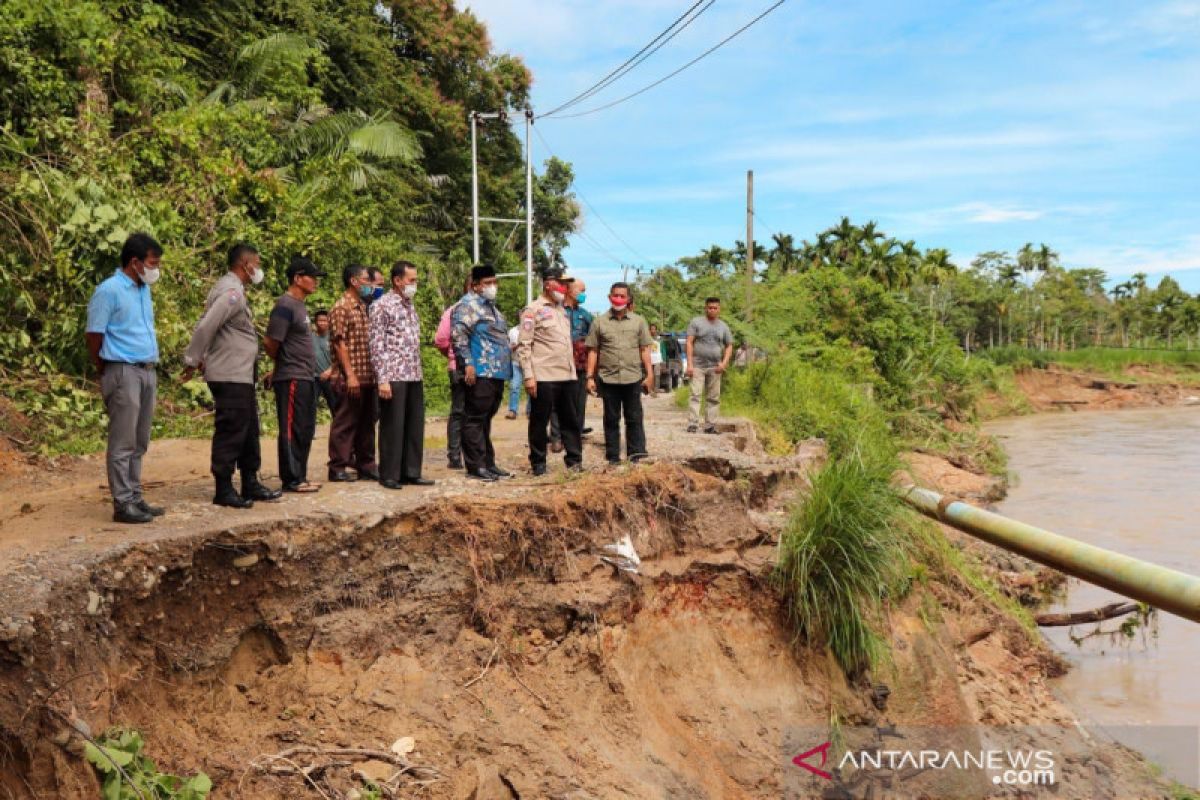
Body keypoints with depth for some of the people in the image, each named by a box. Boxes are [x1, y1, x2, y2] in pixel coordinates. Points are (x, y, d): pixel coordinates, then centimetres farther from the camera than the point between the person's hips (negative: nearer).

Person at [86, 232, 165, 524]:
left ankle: (135, 498, 17)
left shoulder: (143, 290, 14)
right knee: (122, 444, -4)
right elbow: (93, 335, -8)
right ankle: (123, 503, 1)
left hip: (147, 371, 8)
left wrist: (151, 367, 14)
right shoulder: (109, 290, -10)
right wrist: (105, 372, -1)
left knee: (139, 443, 11)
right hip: (124, 372, -8)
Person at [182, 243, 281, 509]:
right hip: (230, 377, -10)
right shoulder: (231, 292, -16)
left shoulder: (232, 290, 16)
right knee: (230, 432, -4)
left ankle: (250, 484, 23)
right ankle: (223, 491, 4)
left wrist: (196, 358, 13)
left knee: (249, 430, 15)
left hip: (241, 376, 10)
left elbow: (205, 325, 18)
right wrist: (192, 361, -17)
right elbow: (206, 327, -24)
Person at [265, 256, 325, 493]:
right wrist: (281, 365, 0)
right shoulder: (285, 306, -14)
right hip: (292, 378, -9)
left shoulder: (300, 305, 16)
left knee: (306, 430, 13)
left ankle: (300, 477, 21)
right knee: (292, 430, -4)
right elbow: (270, 342, -17)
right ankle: (291, 480, 2)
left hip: (306, 378, 9)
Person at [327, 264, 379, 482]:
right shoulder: (341, 308, -9)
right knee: (345, 423, -1)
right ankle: (338, 468, 6)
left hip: (368, 376, 8)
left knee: (367, 422, 12)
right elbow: (339, 343, -14)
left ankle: (366, 465, 20)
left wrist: (373, 372, 15)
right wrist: (350, 374, -19)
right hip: (350, 378, -8)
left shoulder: (363, 307, 17)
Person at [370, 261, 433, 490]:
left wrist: (418, 372, 16)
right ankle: (389, 475, 7)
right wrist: (382, 379, -16)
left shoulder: (410, 306, 17)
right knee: (392, 427, -1)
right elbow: (377, 345, -10)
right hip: (393, 376, -7)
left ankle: (411, 472, 17)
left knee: (415, 426, 9)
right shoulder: (382, 305, -6)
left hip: (414, 376, 7)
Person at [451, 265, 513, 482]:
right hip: (480, 373, -10)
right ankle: (476, 467, -2)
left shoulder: (490, 306, 22)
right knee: (475, 419, -5)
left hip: (497, 373, 10)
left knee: (485, 419, 14)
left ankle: (488, 463, 20)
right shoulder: (468, 304, -8)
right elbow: (458, 334, -17)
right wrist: (467, 364, -23)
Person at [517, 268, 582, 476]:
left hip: (567, 376, 7)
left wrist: (572, 369, 16)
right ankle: (538, 465, 11)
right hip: (544, 378, -7)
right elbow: (523, 346, -10)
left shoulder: (562, 310, 19)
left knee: (570, 421, 9)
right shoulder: (533, 310, -5)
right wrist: (528, 376, -16)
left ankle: (574, 462, 15)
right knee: (539, 422, 3)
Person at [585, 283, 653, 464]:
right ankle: (613, 457, 13)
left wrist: (649, 374, -1)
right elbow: (593, 351, 5)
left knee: (634, 418, 3)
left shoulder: (638, 321, 7)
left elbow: (645, 349, 7)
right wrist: (590, 377, -1)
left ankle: (636, 454, 8)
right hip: (608, 378, 0)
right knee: (611, 419, 7)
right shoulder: (599, 322, 5)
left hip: (633, 378, 0)